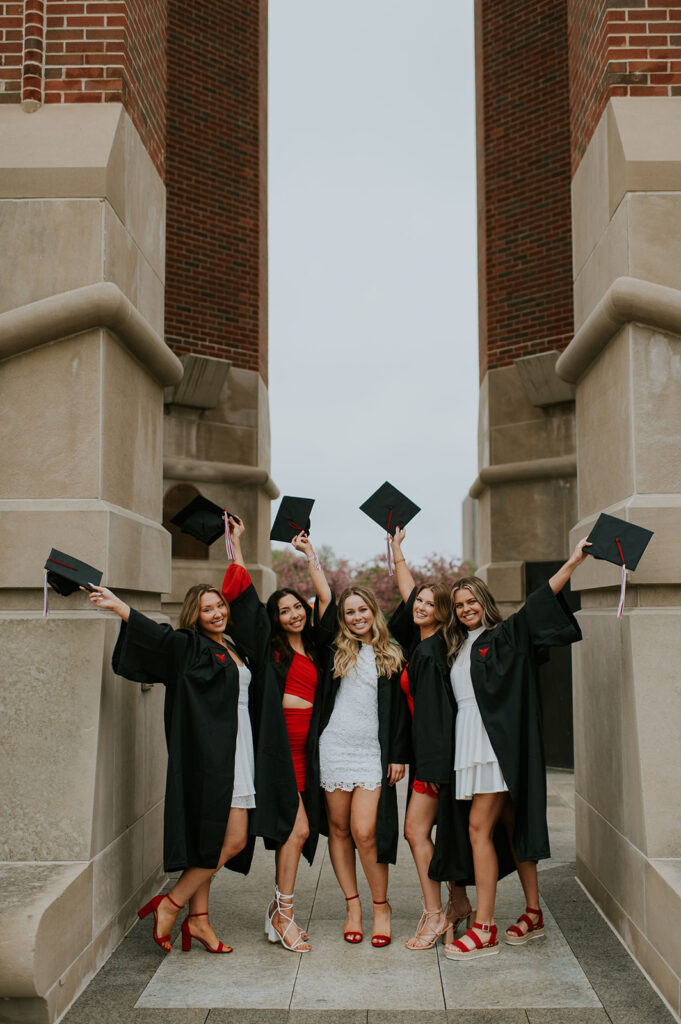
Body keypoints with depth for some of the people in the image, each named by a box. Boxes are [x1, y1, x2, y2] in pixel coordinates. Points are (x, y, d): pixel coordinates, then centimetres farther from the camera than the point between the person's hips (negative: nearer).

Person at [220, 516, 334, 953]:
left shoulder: (314, 645, 15)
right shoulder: (269, 644, 2)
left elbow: (326, 599, 20)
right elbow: (244, 595, 2)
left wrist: (310, 553, 25)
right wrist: (237, 544, 6)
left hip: (304, 746, 5)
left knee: (296, 831, 8)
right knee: (297, 828, -9)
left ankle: (278, 910, 20)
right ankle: (284, 915, 3)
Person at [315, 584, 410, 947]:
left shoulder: (392, 657, 9)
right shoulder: (335, 652, 9)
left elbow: (400, 710, 7)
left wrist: (399, 755, 2)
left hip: (374, 753, -2)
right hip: (334, 749, 2)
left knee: (364, 832, -9)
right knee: (338, 828, 5)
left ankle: (381, 906, 10)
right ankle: (353, 905, 18)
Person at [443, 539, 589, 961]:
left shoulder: (504, 636, -3)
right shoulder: (459, 647, 17)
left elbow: (538, 604, -14)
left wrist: (573, 562, -23)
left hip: (498, 741, -7)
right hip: (472, 742, 7)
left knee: (479, 827, -10)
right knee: (510, 824, 12)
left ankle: (484, 928, -6)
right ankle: (533, 913, 20)